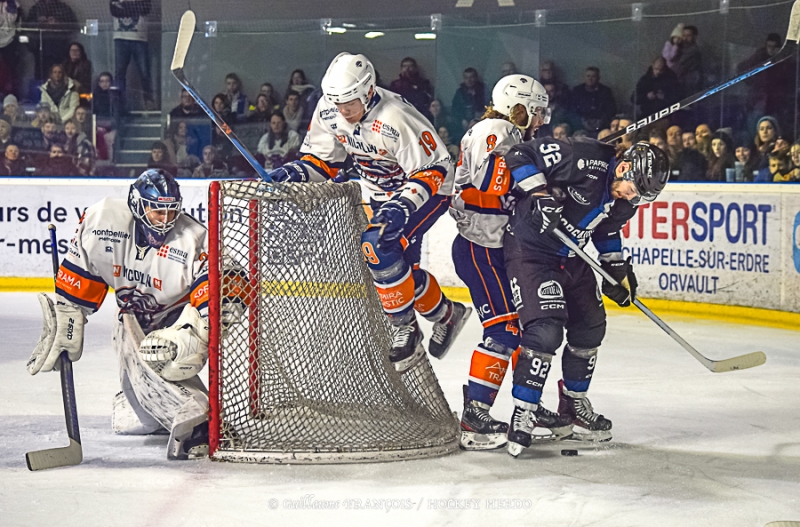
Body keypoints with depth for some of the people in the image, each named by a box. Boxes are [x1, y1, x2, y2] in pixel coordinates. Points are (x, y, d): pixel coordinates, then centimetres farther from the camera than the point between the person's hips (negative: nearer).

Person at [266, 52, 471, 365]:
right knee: (400, 266, 6)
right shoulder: (329, 110, -13)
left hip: (427, 187, -8)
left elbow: (434, 168, -29)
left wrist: (403, 205, -39)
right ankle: (445, 314, 28)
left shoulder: (395, 119, -33)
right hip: (380, 192, 8)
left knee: (379, 245, -25)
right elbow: (324, 157, 2)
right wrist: (296, 171, -18)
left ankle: (405, 328, -12)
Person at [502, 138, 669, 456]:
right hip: (530, 248, -9)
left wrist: (618, 269, 8)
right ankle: (522, 414, -10)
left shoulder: (626, 198, -3)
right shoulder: (584, 160, -28)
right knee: (546, 330, -19)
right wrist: (540, 194, -30)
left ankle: (573, 403, 34)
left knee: (590, 328, 15)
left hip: (571, 257, 9)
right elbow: (521, 155, -22)